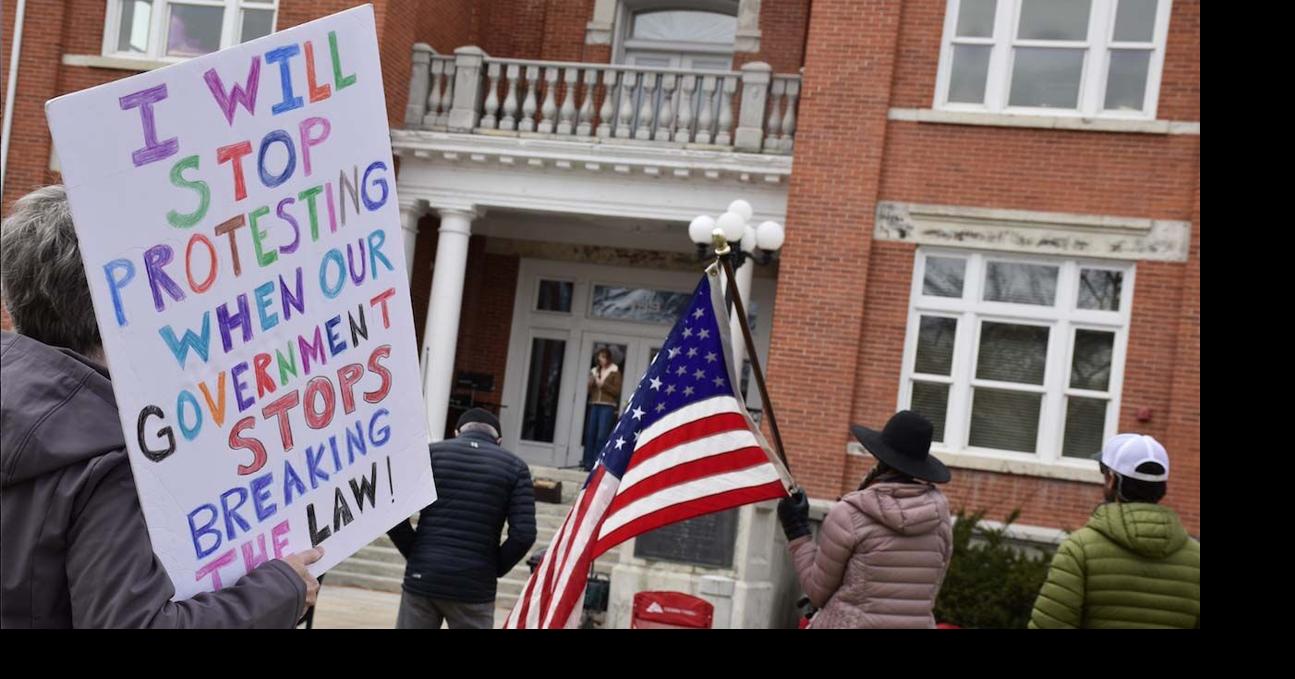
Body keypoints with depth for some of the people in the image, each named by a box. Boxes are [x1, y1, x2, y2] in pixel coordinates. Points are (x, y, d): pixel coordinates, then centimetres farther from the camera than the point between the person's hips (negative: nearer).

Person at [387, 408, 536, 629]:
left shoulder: (430, 453, 5)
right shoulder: (514, 467, 3)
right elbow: (523, 534, -7)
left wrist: (414, 554, 8)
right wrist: (494, 569, 6)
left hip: (423, 579, 1)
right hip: (474, 588, -1)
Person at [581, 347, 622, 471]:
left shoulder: (615, 372, 1)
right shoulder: (595, 371, 15)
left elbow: (617, 391, -3)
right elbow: (588, 390, 17)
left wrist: (603, 384, -13)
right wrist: (591, 382, -4)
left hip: (607, 406, -5)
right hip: (594, 405, 5)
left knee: (602, 436, -9)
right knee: (590, 434, 2)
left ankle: (597, 464, -7)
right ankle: (588, 462, 8)